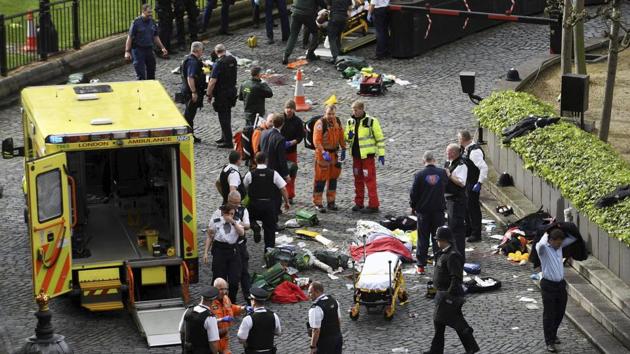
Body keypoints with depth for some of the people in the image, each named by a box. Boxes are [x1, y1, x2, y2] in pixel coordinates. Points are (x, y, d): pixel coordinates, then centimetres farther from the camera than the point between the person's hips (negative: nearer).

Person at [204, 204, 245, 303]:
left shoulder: (237, 222, 7)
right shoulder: (216, 221, 2)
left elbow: (242, 233, -11)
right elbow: (210, 237, 7)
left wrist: (233, 222, -17)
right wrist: (206, 252, 2)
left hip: (233, 250, 2)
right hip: (219, 249, -2)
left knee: (234, 279, 0)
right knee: (218, 278, -1)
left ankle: (232, 302, 15)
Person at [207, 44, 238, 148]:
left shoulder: (219, 63, -21)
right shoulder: (233, 60, 0)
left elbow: (212, 82, -20)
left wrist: (209, 95, -11)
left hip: (222, 94, -8)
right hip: (232, 91, 8)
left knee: (223, 117, -1)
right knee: (227, 115, 20)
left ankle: (228, 141, 0)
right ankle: (225, 137, 31)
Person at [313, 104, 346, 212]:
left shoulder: (337, 122, 5)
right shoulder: (320, 124, -16)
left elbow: (341, 136, 16)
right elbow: (316, 140, -22)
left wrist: (343, 150, 12)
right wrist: (324, 152, -31)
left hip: (334, 153, 7)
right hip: (322, 154, -7)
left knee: (333, 177, 12)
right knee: (321, 178, -3)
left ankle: (331, 201, 23)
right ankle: (317, 203, 4)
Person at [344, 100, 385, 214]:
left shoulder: (371, 121, -9)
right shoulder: (350, 122, 8)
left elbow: (380, 138, -6)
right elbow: (346, 137, 17)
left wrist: (381, 154, -9)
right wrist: (349, 136, -7)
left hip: (367, 155, -6)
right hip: (356, 155, 6)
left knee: (370, 179, -7)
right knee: (358, 179, 12)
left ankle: (373, 205, -5)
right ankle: (358, 203, 20)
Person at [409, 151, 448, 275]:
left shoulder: (419, 175, -12)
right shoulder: (442, 173, -5)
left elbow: (413, 193, -6)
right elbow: (447, 187, 9)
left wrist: (413, 206, 10)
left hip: (423, 210, -2)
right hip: (439, 210, 2)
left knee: (423, 238, 5)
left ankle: (421, 265, 6)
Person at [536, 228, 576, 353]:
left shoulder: (559, 246, 5)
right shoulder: (543, 248, -14)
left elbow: (573, 238, 13)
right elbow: (541, 244, -39)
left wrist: (560, 229, 3)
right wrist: (546, 234, -19)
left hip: (561, 284, 6)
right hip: (548, 285, -6)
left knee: (560, 313, 18)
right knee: (549, 315, 1)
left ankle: (553, 334, 40)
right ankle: (550, 342, 9)